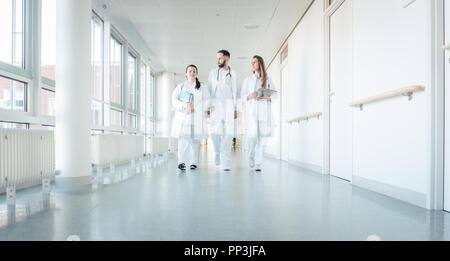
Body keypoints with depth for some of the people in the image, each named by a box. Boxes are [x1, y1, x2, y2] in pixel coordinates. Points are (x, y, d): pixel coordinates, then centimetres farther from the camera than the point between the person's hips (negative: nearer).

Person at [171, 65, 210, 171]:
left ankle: (193, 162, 10)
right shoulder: (180, 87, 14)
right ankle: (181, 161, -5)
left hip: (197, 118, 1)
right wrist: (185, 105, -13)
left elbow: (206, 102, 5)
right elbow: (174, 100, 4)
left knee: (195, 140, -1)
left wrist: (194, 109, -8)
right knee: (183, 139, -14)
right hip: (183, 117, 0)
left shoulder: (202, 88, 14)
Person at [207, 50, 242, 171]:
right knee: (215, 132, -14)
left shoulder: (234, 74, 9)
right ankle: (217, 152, 16)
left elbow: (238, 92, 7)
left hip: (229, 105, 0)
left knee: (228, 134, -7)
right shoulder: (213, 73, 13)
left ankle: (225, 163, -2)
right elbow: (209, 90, 12)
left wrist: (237, 109, -1)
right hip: (216, 105, 1)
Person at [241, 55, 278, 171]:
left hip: (264, 111, 1)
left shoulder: (268, 80, 11)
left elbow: (276, 94, 11)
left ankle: (258, 164, 3)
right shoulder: (247, 80, 11)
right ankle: (251, 157, 18)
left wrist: (268, 97, -9)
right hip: (251, 110, 0)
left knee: (262, 137, -5)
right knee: (252, 136, -10)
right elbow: (243, 96, 9)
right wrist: (250, 96, -12)